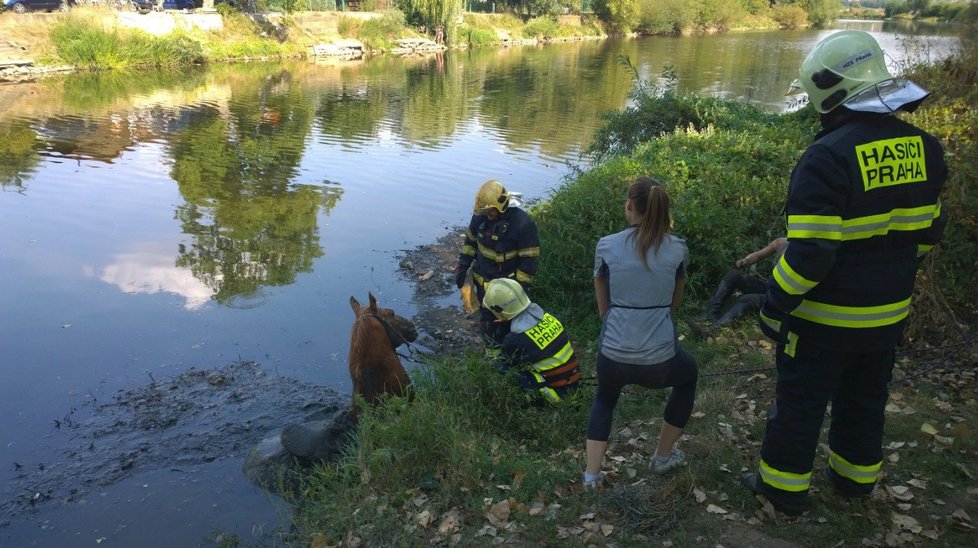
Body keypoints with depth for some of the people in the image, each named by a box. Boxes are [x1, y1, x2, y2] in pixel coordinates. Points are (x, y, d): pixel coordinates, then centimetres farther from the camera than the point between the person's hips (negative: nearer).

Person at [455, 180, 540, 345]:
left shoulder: (522, 224, -26)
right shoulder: (481, 216, -9)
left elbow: (529, 259, -20)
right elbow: (470, 240, 9)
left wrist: (520, 287, -20)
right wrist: (462, 266, 5)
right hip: (483, 280, 6)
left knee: (504, 325, 5)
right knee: (486, 319, 22)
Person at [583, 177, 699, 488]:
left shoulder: (606, 246, -1)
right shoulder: (678, 249, 1)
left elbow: (603, 308, 9)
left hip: (612, 358, 1)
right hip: (660, 360, 0)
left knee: (605, 398, 34)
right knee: (688, 375, 36)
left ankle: (592, 474, 21)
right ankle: (663, 457, 43)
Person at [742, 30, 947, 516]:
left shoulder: (829, 157, -25)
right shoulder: (922, 147, -2)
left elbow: (809, 253, -27)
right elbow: (926, 232, 8)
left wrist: (774, 308, -16)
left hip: (825, 318, -6)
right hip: (888, 313, 7)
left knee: (800, 402, 11)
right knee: (864, 399, 25)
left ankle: (784, 489, 26)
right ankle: (856, 477, 43)